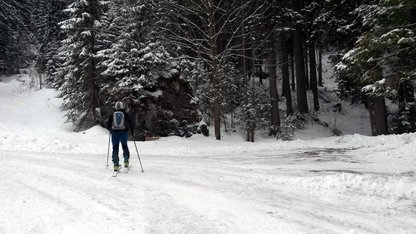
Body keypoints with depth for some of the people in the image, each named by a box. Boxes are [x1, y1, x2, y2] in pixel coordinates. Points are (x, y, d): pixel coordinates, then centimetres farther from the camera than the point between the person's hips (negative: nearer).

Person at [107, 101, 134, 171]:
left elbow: (108, 125, 7)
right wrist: (132, 131, 9)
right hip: (124, 133, 0)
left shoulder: (112, 114, 4)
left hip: (114, 133, 0)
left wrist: (111, 130, 26)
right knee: (124, 146, 19)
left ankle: (116, 164, 0)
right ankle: (126, 161, 12)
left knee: (115, 148, 7)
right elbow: (130, 123, -3)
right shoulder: (125, 114, 1)